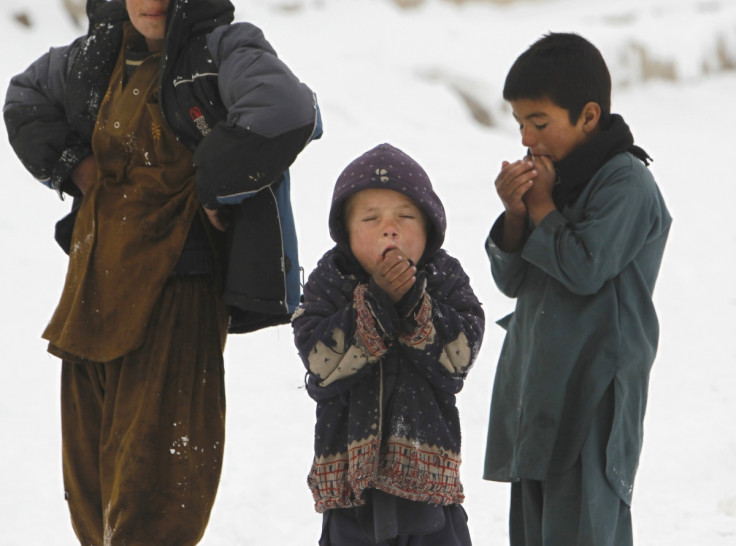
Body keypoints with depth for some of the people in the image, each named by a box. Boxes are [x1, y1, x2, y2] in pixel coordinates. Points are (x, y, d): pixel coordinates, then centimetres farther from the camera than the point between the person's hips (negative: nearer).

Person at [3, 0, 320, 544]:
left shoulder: (224, 50, -10)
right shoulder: (99, 55, 11)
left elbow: (286, 114, -29)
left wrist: (214, 188, -19)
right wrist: (71, 164, 13)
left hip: (178, 287, -7)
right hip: (96, 280, 7)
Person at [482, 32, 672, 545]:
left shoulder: (627, 183, -12)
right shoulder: (553, 175, 10)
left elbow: (586, 268, -20)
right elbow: (511, 280, 10)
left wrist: (542, 208, -8)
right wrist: (515, 215, -8)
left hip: (594, 391, -8)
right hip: (536, 383, 8)